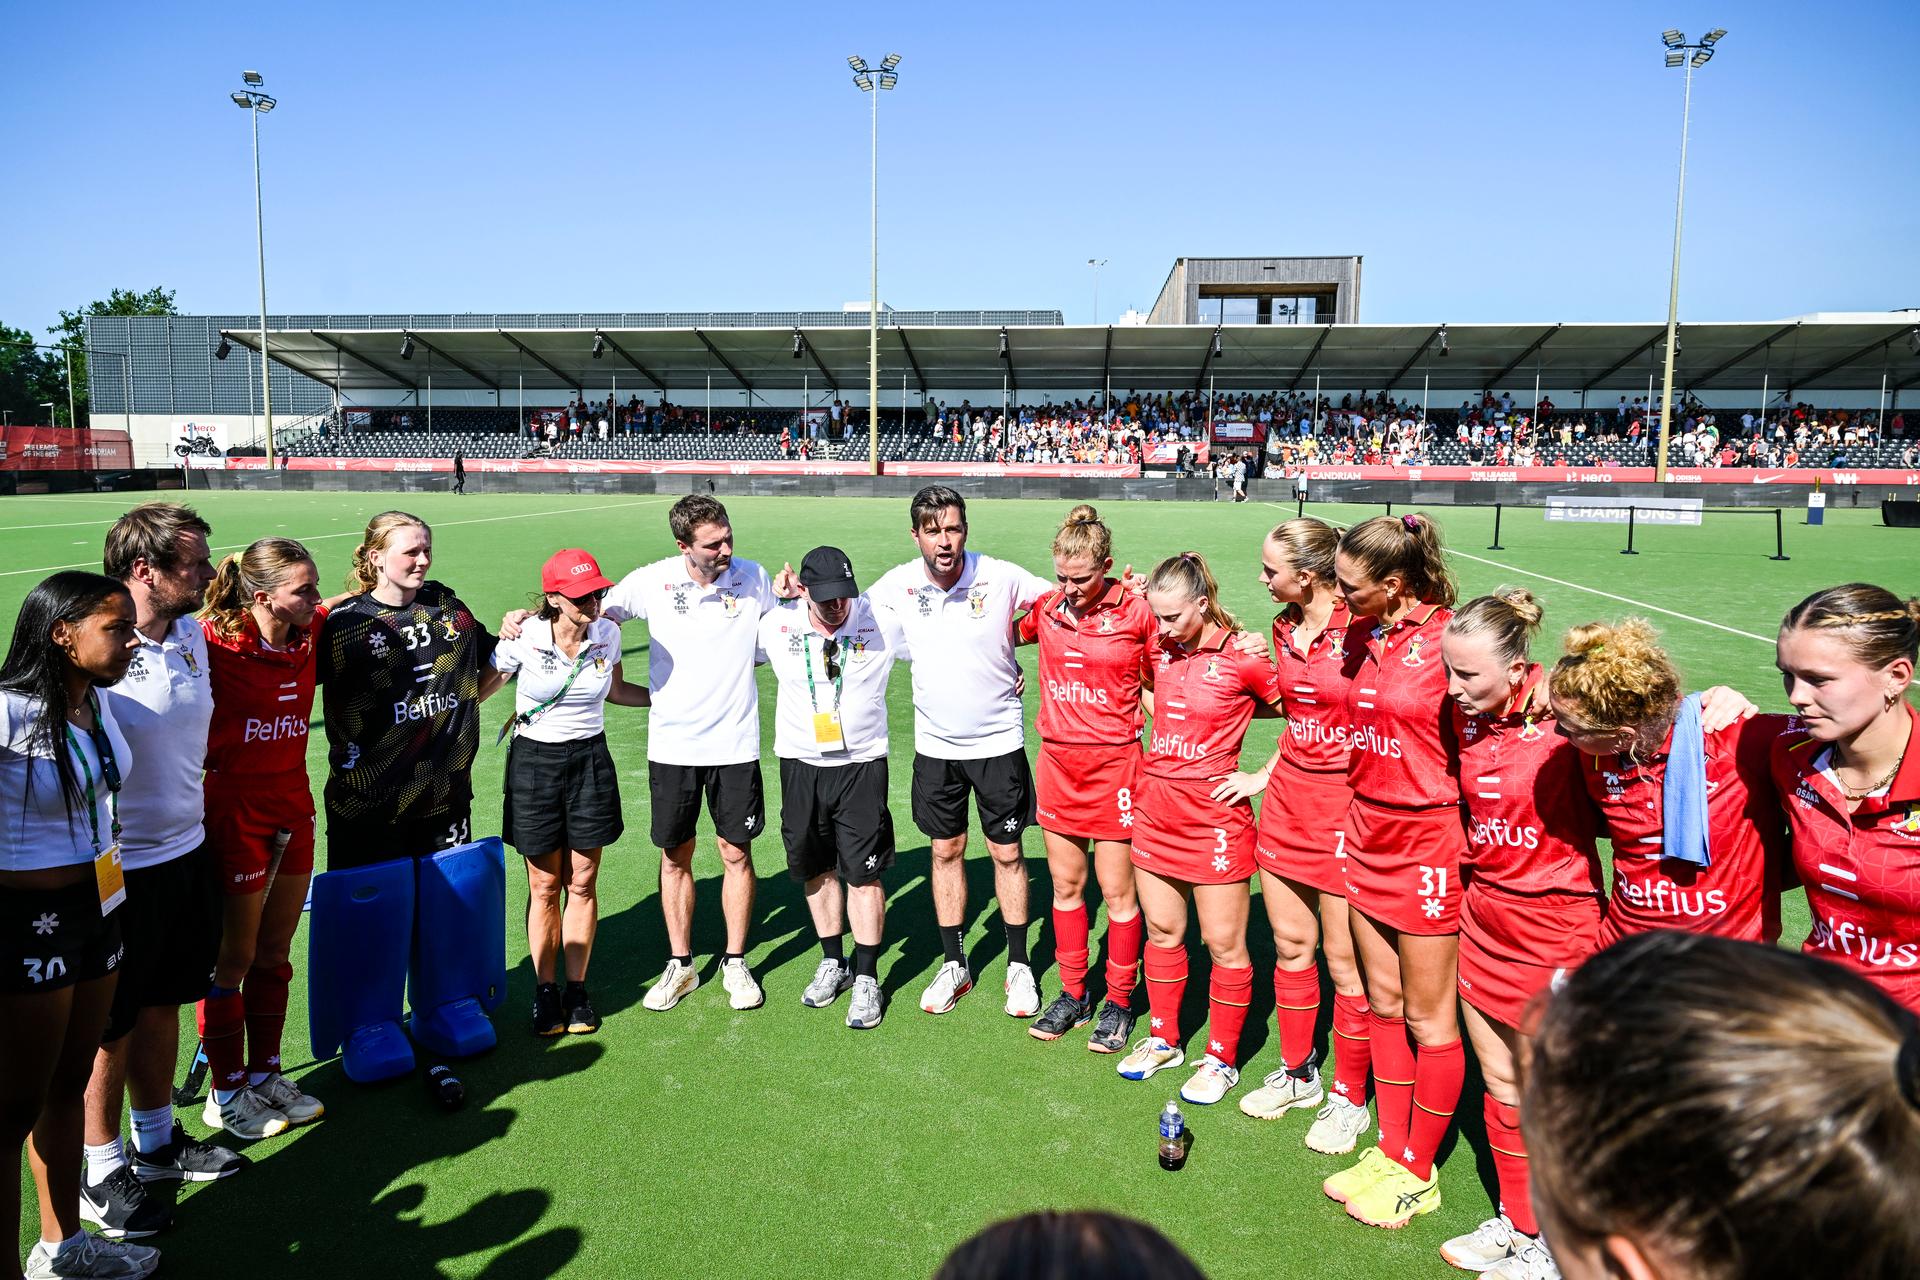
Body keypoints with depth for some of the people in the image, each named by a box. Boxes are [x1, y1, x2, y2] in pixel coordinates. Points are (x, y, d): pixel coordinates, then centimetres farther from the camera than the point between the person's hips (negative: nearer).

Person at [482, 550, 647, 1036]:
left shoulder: (607, 633, -5)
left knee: (582, 884, 7)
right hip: (534, 762, -2)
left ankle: (576, 989, 21)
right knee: (544, 887, 6)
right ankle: (545, 992, 21)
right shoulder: (525, 637, -14)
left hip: (590, 760, 2)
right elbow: (480, 688, 2)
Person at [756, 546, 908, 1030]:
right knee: (816, 868, 13)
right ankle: (832, 963, 32)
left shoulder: (884, 623, -12)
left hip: (862, 764, -2)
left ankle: (867, 979, 12)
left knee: (863, 872, -2)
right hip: (800, 763, 3)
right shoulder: (775, 625, -7)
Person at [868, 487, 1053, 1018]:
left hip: (998, 740, -2)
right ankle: (954, 965, 27)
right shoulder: (898, 585, -8)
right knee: (946, 851, 12)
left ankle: (1019, 966, 23)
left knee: (1007, 853, 7)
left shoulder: (1001, 577, -14)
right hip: (935, 744, 3)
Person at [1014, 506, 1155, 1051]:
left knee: (1117, 891, 5)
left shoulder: (1137, 610, -10)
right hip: (1057, 760, 4)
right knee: (1065, 884, 14)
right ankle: (1073, 994, 29)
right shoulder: (1046, 606, 1)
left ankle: (1119, 1003, 22)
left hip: (1114, 762, -4)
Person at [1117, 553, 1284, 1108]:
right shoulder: (1160, 649, 3)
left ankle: (1222, 1060, 21)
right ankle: (1164, 1040, 32)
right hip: (1156, 806, 6)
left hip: (1214, 812, -5)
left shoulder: (1243, 657, -12)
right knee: (1162, 930, 15)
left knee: (1224, 942, 5)